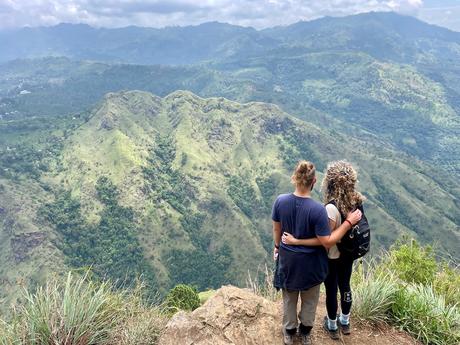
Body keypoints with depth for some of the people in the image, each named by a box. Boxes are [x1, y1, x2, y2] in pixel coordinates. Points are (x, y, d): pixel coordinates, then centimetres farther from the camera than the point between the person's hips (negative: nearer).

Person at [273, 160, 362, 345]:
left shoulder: (280, 201, -19)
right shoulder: (317, 210, -30)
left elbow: (276, 229, -4)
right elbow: (327, 242, -23)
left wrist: (277, 246, 15)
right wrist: (348, 222, -19)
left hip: (288, 260, 3)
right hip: (310, 263, -2)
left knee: (289, 298, 26)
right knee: (309, 299, 25)